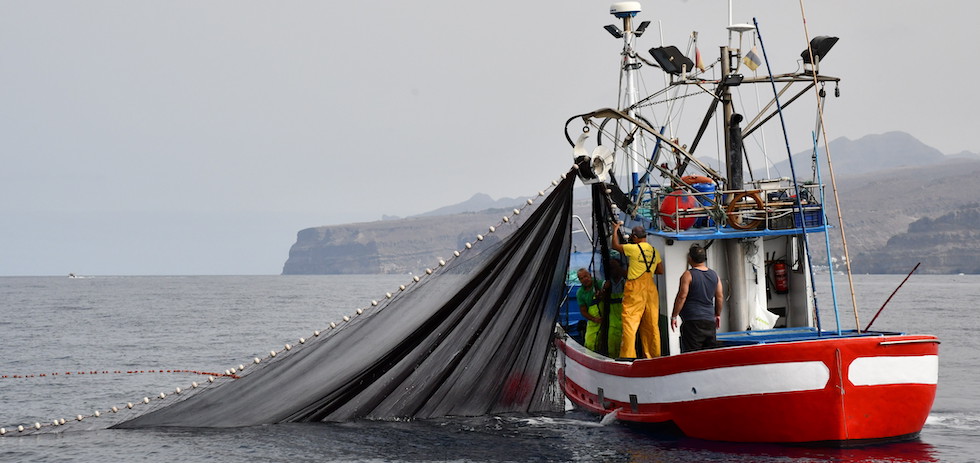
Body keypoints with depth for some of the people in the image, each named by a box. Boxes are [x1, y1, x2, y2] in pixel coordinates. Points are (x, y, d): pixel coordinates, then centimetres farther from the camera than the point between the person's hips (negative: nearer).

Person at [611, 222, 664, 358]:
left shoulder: (633, 248, -7)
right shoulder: (654, 251, 9)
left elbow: (615, 246, 8)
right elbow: (660, 270, 14)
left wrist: (615, 230, 22)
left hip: (635, 290, -6)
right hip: (651, 289, 6)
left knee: (630, 323, -5)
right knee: (651, 324, 8)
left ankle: (628, 355, -10)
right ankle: (653, 356, 10)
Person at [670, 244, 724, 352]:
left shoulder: (688, 275, -9)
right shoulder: (714, 275, 10)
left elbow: (682, 296, -11)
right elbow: (720, 297, 15)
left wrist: (674, 316, -5)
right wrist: (718, 314, 26)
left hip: (692, 320, -6)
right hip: (710, 321, 6)